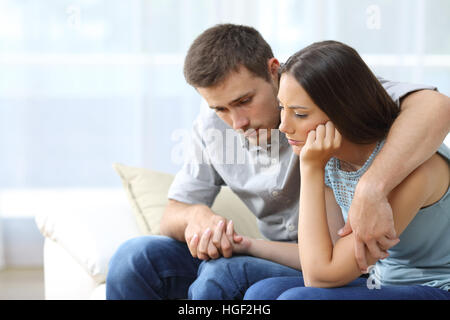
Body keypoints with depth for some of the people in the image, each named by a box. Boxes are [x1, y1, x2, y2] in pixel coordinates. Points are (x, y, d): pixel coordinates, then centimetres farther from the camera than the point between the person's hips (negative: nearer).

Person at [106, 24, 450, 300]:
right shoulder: (212, 128, -1)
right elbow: (172, 216, 3)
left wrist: (372, 190, -49)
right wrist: (196, 216, -22)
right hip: (275, 257, 6)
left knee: (223, 273, -32)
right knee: (138, 255, -13)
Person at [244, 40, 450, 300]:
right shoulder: (329, 157, -2)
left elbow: (320, 277, -25)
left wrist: (312, 169, -26)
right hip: (385, 284, 8)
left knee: (300, 298, -27)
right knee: (264, 293, -15)